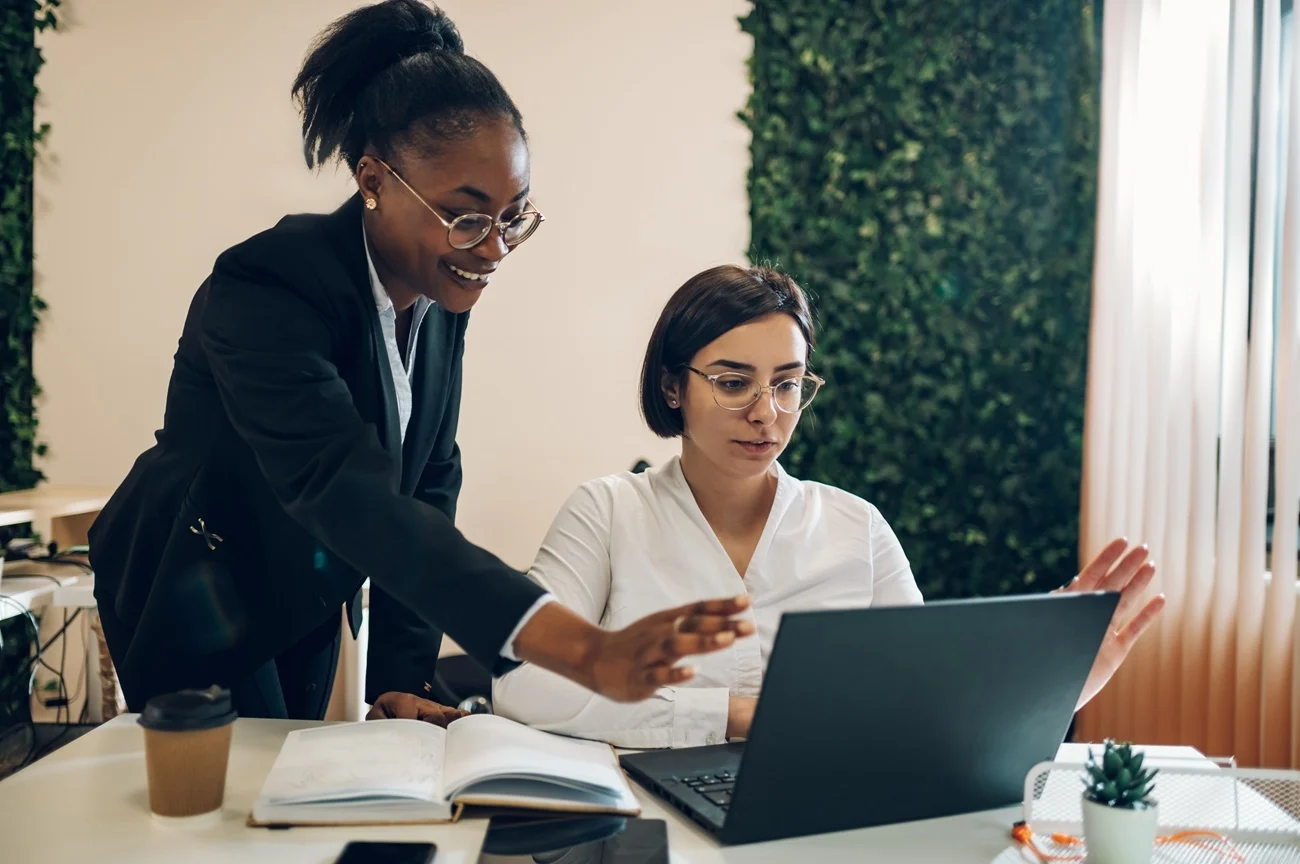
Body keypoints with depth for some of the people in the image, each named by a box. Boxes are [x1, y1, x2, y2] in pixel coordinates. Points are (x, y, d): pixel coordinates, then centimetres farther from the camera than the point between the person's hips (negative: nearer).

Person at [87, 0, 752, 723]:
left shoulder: (442, 291, -11)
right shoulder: (266, 290, -34)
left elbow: (429, 477, -6)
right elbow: (349, 494, -48)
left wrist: (401, 676, -13)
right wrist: (587, 652, -58)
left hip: (311, 603, 7)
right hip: (199, 604, -6)